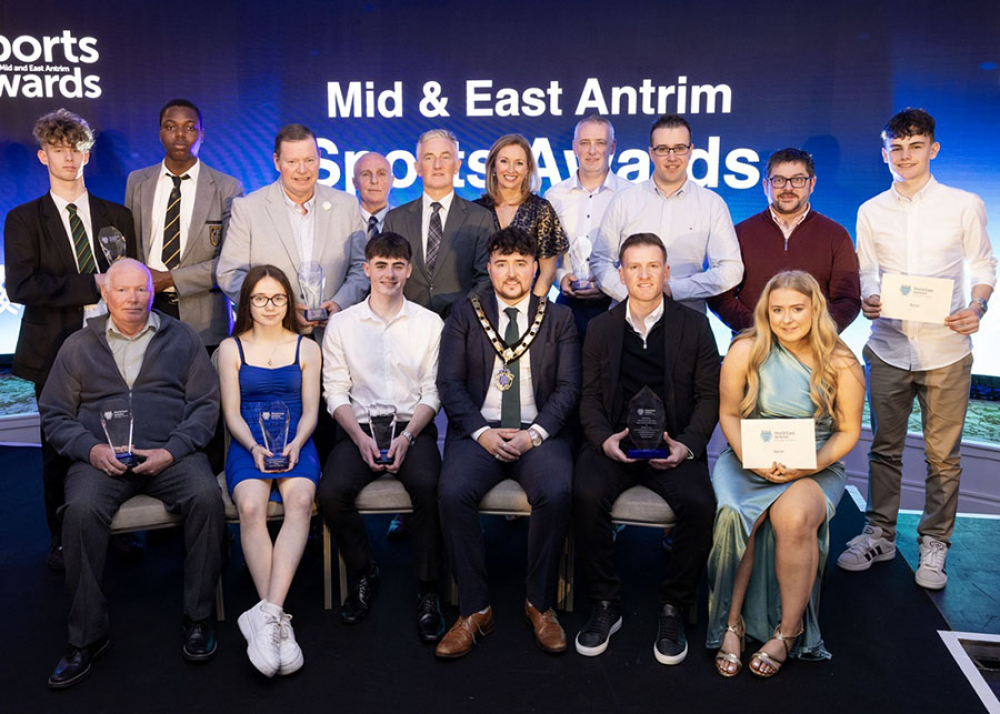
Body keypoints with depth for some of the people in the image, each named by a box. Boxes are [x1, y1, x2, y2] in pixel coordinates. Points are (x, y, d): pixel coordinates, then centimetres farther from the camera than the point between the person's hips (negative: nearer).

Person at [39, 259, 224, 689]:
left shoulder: (182, 339, 12)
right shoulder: (79, 346, 15)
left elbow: (205, 404, 6)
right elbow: (54, 415, 13)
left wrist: (171, 451, -10)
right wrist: (91, 449, -7)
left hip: (170, 455, 0)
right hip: (101, 457, 1)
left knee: (206, 496, -30)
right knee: (81, 509, -30)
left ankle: (198, 618, -14)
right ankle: (86, 636, -15)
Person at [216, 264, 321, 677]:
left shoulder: (306, 349, 15)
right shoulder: (231, 349, 14)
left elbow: (310, 411, 9)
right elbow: (232, 413, 8)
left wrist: (295, 445, -12)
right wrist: (254, 447, -12)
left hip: (295, 443, 0)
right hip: (248, 445, 0)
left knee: (300, 500, -34)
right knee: (250, 506, -33)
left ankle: (267, 614, -40)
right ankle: (278, 623, -34)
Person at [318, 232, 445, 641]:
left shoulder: (429, 323, 8)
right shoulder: (342, 324, 10)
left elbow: (432, 391, 4)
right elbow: (335, 391, 5)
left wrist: (406, 436, -12)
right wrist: (361, 438, -11)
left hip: (412, 427, -1)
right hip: (359, 427, 1)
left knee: (428, 486, -31)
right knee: (331, 493, -25)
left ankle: (428, 591, -13)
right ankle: (362, 573, 2)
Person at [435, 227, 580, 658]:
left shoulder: (559, 319, 12)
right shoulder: (465, 315, 12)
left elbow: (568, 387, 4)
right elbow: (449, 383, 3)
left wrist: (534, 433, -12)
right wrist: (481, 431, -12)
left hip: (538, 433, 0)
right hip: (479, 431, 1)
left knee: (556, 493, -30)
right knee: (453, 493, -28)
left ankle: (540, 605, -8)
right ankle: (474, 610, -13)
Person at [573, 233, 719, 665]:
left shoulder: (694, 326, 9)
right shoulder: (600, 328, 13)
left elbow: (709, 397, 6)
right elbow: (590, 396, 9)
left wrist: (688, 444, -11)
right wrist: (604, 438, -10)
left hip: (674, 445, 0)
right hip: (614, 442, 1)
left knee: (700, 503, -29)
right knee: (587, 494, -29)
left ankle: (673, 608, -6)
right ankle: (605, 604, -9)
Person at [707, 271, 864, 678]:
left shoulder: (841, 365, -2)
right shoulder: (745, 351, -1)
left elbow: (848, 431, 3)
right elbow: (729, 414, 4)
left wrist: (812, 463, -14)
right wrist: (750, 457, -13)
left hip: (815, 467, -1)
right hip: (749, 461, 1)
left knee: (794, 518, -33)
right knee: (735, 515, -31)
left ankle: (788, 632, -13)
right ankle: (732, 625, -14)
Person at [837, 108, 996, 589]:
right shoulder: (871, 212, 8)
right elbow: (865, 275, 9)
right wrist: (866, 302, -12)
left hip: (946, 350, -1)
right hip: (888, 347, 2)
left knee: (943, 455, 5)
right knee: (885, 448, 9)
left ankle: (934, 544, 19)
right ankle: (879, 535, 23)